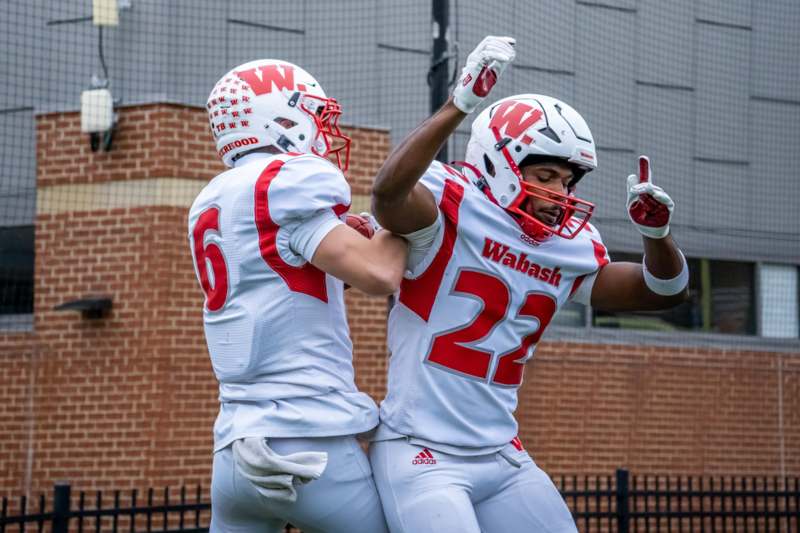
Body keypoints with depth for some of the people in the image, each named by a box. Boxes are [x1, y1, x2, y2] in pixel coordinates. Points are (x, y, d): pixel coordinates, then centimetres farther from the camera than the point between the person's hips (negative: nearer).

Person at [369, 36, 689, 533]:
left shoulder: (569, 249, 9)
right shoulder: (455, 211, -10)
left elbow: (662, 291, 18)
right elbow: (389, 191, -33)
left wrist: (657, 232, -2)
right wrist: (459, 105, -37)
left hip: (502, 459, 7)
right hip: (420, 455, -7)